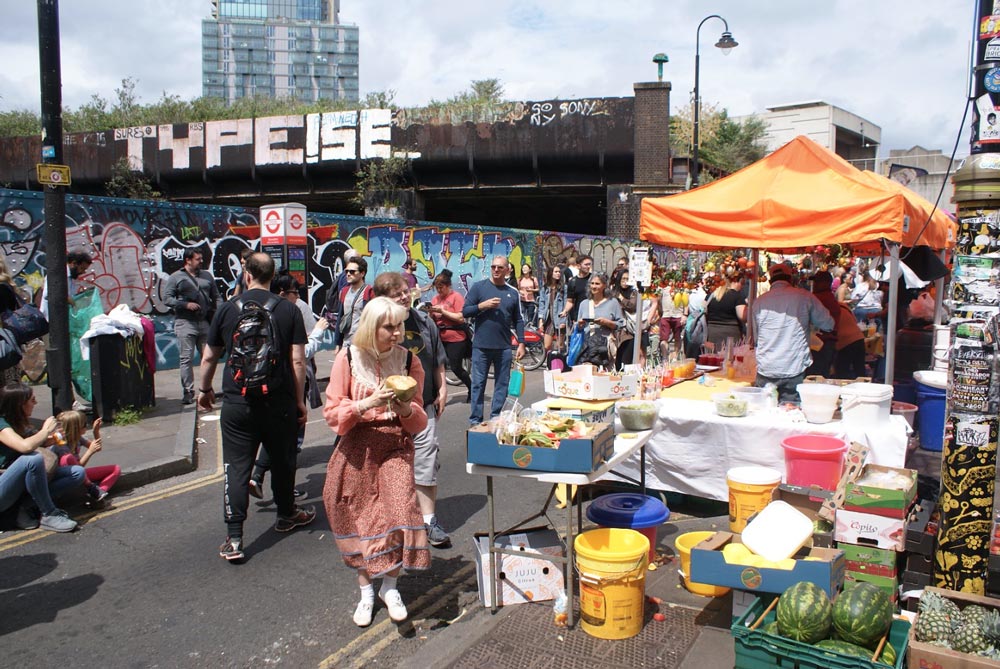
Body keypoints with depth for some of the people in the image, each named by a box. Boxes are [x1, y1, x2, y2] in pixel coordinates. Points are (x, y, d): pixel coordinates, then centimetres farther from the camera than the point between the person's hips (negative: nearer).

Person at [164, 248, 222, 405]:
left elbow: (216, 297, 16)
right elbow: (167, 298, -3)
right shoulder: (176, 277, 2)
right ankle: (188, 392, 2)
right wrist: (186, 304, -15)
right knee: (186, 359, -3)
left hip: (205, 322, 4)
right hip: (185, 323, -4)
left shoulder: (207, 276, 14)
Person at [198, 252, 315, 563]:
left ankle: (233, 539, 1)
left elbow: (209, 357, 8)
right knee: (282, 461, 17)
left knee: (236, 467, 3)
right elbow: (297, 360, -7)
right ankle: (287, 514, 37)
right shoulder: (288, 310, -4)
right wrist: (300, 401, 3)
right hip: (278, 401, 0)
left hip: (237, 402, 0)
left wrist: (204, 390, 25)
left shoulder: (228, 308, 0)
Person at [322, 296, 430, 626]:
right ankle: (366, 590, 29)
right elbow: (332, 413, -5)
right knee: (359, 521, 6)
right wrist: (367, 403, -20)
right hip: (356, 449, 0)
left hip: (396, 447, 0)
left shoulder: (408, 360, -1)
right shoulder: (347, 358, -5)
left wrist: (405, 408, -17)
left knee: (400, 509, -15)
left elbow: (418, 421, 5)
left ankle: (390, 586, 8)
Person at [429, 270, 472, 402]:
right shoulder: (435, 298, 9)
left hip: (455, 338, -5)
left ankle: (471, 388, 24)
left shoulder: (456, 297, -6)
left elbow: (460, 318, -15)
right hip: (440, 338, 5)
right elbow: (433, 320, 13)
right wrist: (431, 312, -9)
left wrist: (442, 310, -17)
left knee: (456, 368, 1)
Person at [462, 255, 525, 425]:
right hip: (481, 346, -2)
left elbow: (518, 320, 11)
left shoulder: (513, 293, 9)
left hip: (504, 347, 3)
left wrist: (521, 343, 4)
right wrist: (482, 305, -16)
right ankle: (475, 420, 10)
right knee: (478, 384, 2)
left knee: (502, 383, 6)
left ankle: (496, 419, 17)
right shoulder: (478, 287, 1)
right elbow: (465, 311, -2)